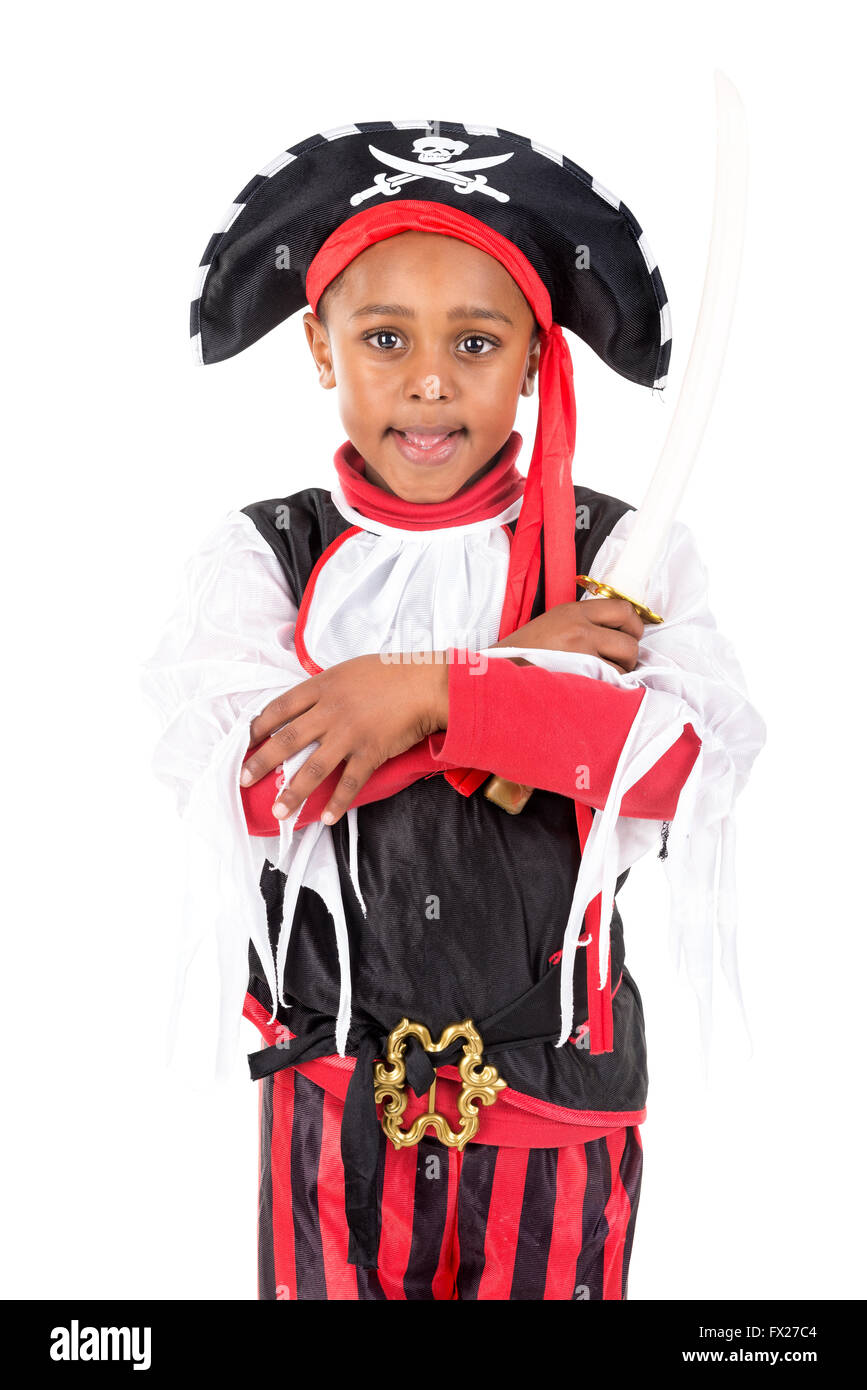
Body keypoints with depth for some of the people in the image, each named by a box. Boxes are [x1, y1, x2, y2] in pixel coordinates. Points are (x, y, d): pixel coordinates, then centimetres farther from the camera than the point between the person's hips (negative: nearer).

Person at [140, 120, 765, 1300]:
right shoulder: (262, 558, -4)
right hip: (334, 1105, 0)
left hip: (557, 1111, 0)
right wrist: (516, 670, -20)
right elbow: (234, 783, -20)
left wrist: (429, 691, -27)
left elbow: (703, 755, -22)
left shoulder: (619, 555, -6)